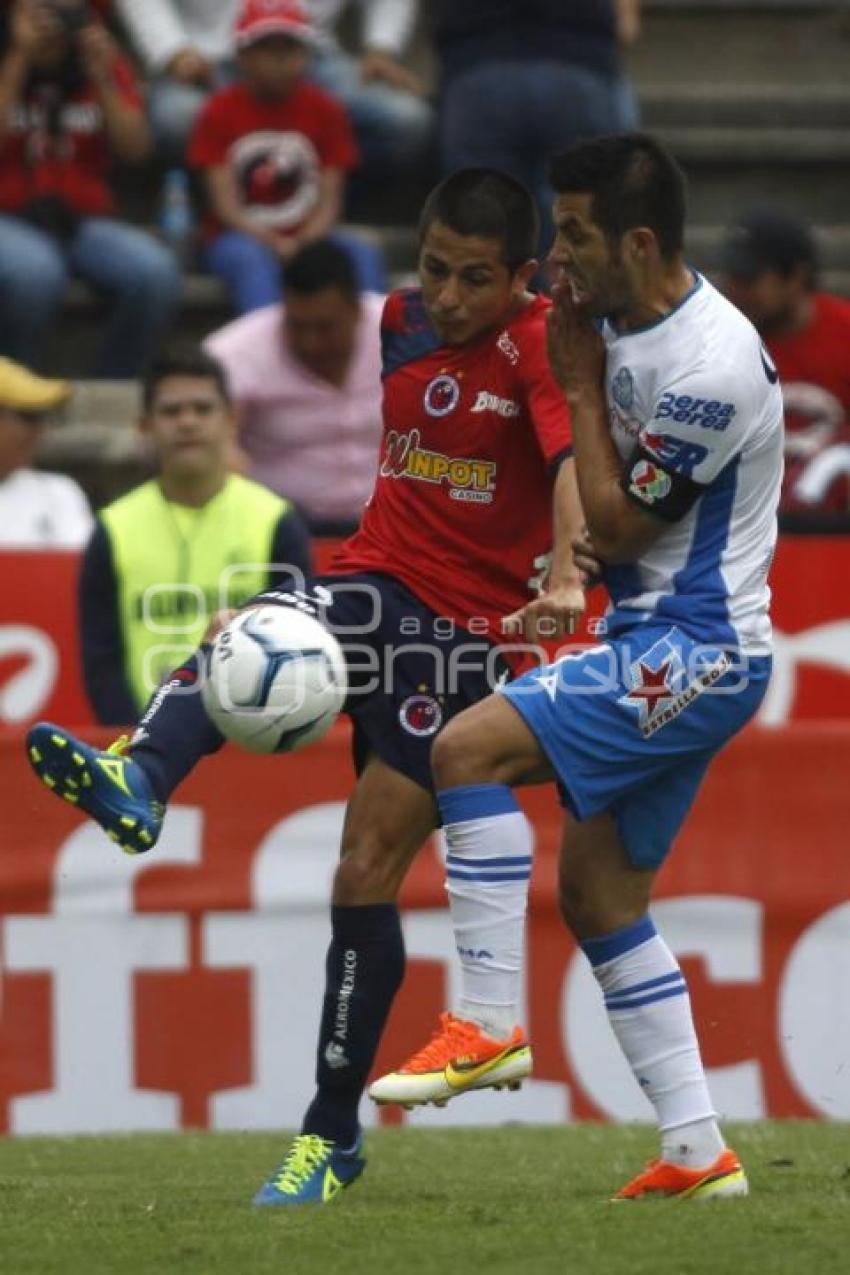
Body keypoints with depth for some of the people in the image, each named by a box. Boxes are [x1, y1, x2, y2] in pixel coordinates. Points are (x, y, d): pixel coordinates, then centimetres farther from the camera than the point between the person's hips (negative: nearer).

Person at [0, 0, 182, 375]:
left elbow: (135, 149, 1)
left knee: (156, 274, -28)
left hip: (83, 221, 4)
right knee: (35, 273, -39)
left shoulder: (104, 63, 10)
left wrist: (103, 80, -11)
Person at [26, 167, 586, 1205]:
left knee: (367, 872, -7)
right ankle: (138, 781, -60)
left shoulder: (539, 342, -11)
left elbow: (573, 459, -29)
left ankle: (332, 1134, 5)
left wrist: (565, 576, -46)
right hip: (377, 579, 5)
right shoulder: (404, 321, 8)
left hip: (469, 625, -5)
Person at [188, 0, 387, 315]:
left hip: (307, 235, 2)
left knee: (364, 253, -27)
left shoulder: (324, 109, 4)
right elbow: (226, 205, -9)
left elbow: (329, 201, -2)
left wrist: (305, 243, -24)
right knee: (252, 259, -38)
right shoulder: (221, 112, -3)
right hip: (242, 239, -2)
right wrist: (274, 244, -26)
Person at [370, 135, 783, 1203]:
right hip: (654, 643, 10)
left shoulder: (711, 366, -22)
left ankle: (489, 1024, -18)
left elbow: (620, 523, -14)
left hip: (694, 651, -10)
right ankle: (698, 1154, 11)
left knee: (469, 749, -20)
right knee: (599, 893, 9)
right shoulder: (629, 321, 8)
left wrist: (580, 387, -9)